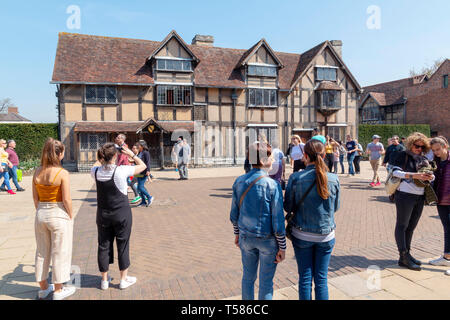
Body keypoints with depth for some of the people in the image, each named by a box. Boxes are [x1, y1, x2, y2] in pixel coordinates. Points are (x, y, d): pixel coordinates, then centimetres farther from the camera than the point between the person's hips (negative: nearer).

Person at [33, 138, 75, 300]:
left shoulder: (37, 172, 0)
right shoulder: (62, 173, -17)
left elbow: (35, 198, 5)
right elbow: (66, 200, -16)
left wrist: (40, 212, 16)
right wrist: (71, 216, -4)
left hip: (41, 214, 6)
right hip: (59, 215, -6)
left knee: (42, 252, 18)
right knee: (59, 253, 8)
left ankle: (43, 288, 34)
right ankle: (58, 290, 20)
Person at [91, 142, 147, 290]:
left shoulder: (96, 172, -8)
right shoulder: (121, 171, -20)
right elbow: (143, 166, -8)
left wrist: (102, 157, 13)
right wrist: (131, 154, -1)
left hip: (103, 214, 4)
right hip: (122, 214, -4)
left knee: (104, 245, 15)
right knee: (123, 245, 10)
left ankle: (104, 280, 29)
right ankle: (124, 279, 23)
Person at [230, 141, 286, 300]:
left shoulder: (239, 181, -5)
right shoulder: (272, 185, -19)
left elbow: (234, 213, 3)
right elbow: (278, 220, -15)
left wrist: (237, 233, 18)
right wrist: (282, 247, -4)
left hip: (246, 237, 5)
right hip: (268, 239, -5)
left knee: (248, 277, 23)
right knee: (266, 282, 14)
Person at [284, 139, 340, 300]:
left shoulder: (295, 178, -15)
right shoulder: (333, 179, -8)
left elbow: (288, 207, -5)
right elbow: (335, 207, 5)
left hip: (302, 235, -1)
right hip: (326, 236, 2)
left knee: (305, 278, 11)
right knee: (321, 278, 14)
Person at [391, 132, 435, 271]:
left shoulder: (424, 159, 15)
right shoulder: (403, 155, -3)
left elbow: (431, 174, 14)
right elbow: (395, 171, -13)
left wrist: (430, 177, -10)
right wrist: (413, 175, -25)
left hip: (420, 197, 7)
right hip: (405, 195, -6)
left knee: (411, 227, 13)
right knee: (402, 226, 0)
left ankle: (406, 255, 23)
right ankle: (404, 257, 2)